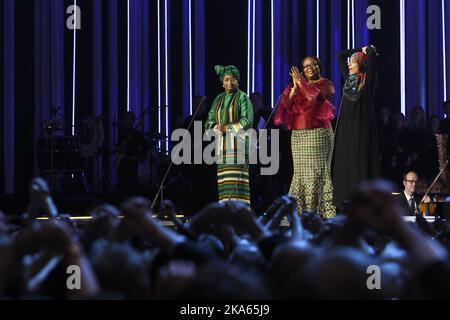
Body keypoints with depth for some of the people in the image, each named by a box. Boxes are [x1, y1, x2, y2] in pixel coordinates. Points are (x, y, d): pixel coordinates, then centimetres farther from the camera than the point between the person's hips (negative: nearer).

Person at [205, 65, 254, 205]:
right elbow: (209, 123, 12)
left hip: (238, 143, -5)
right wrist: (216, 127, -10)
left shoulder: (242, 97, 0)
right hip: (222, 145, 5)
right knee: (223, 182, -1)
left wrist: (227, 127, -13)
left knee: (236, 180, -14)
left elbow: (247, 121, -10)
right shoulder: (218, 99, 16)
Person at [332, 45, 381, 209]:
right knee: (345, 163, 2)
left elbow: (372, 54, -15)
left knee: (361, 163, -8)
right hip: (346, 127, 6)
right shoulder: (348, 78, 13)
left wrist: (368, 50, 6)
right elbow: (341, 55, 22)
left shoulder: (367, 79, -3)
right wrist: (360, 50, 19)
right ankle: (347, 201, 4)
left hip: (362, 128, -6)